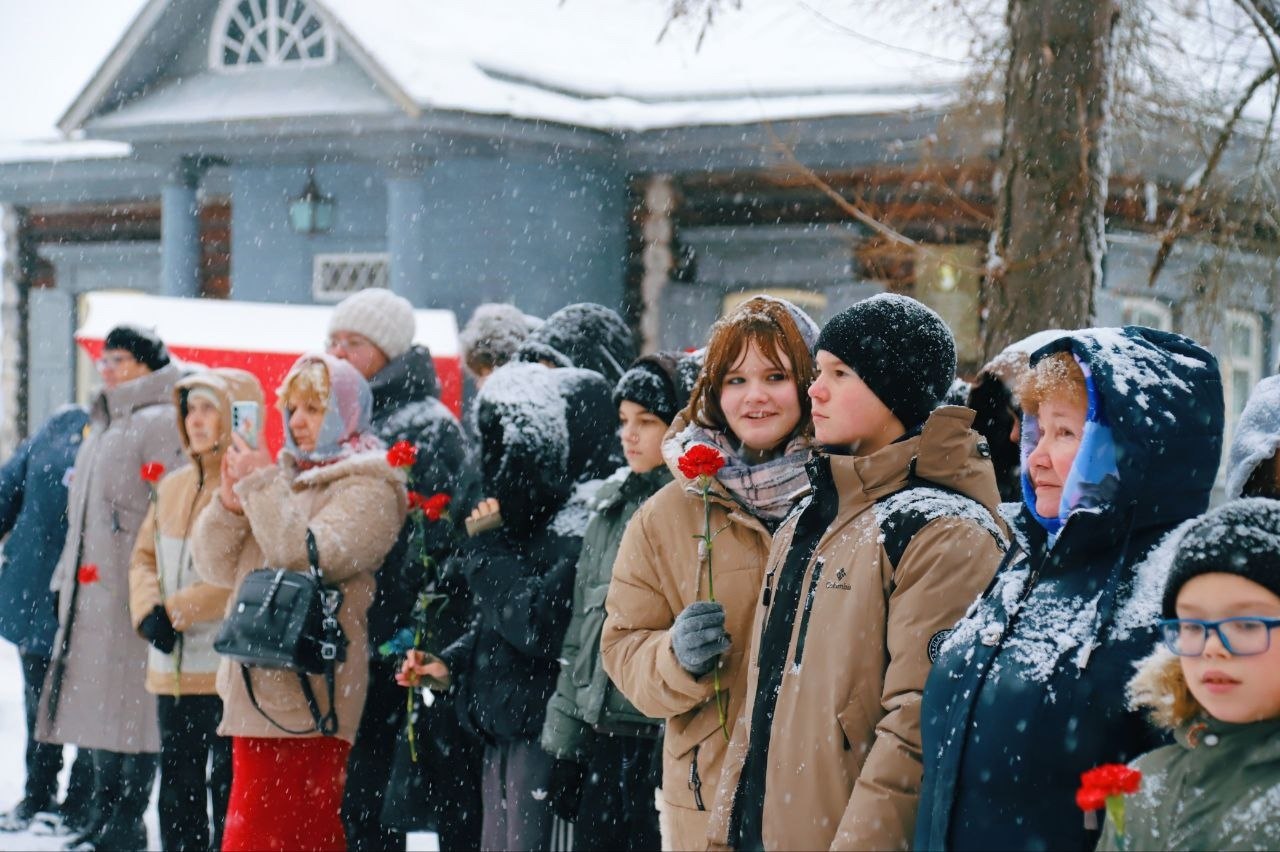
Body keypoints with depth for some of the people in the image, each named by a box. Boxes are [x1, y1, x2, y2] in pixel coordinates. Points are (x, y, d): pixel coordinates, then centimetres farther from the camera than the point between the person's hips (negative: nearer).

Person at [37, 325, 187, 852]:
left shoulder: (160, 423, -9)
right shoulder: (101, 427, 21)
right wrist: (67, 578, 22)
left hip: (132, 588, -9)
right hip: (92, 589, 9)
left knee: (131, 702, -6)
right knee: (100, 703, 11)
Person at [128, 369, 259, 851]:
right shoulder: (173, 487, 13)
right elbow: (145, 556, 17)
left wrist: (177, 610, -15)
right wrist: (149, 611, -2)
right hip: (173, 672, 8)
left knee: (229, 790, -2)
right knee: (177, 791, 16)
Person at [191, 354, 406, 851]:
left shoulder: (368, 489, -4)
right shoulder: (285, 479, 17)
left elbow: (311, 558, -20)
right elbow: (218, 566, 14)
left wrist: (260, 487, -13)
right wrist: (230, 501, -4)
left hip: (305, 698, -8)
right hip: (258, 688, 8)